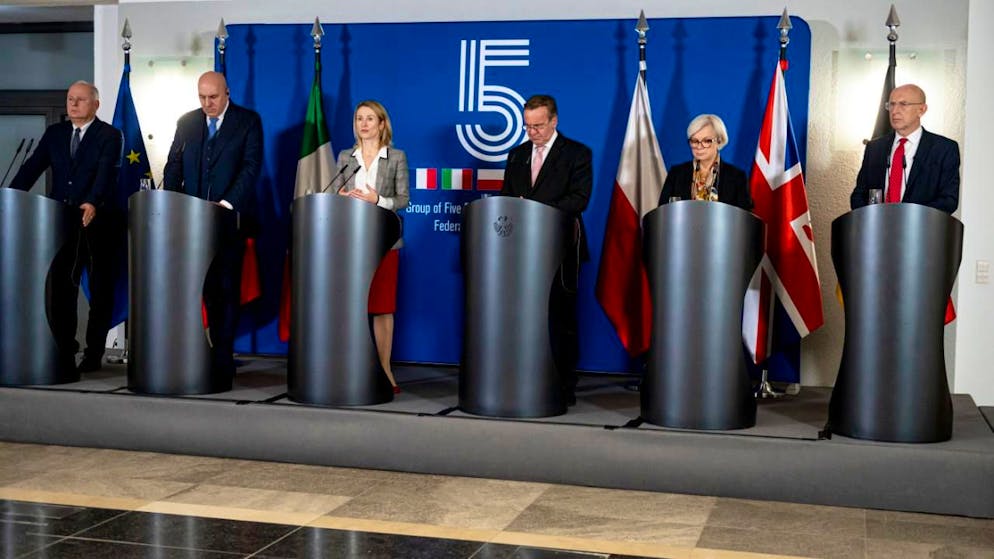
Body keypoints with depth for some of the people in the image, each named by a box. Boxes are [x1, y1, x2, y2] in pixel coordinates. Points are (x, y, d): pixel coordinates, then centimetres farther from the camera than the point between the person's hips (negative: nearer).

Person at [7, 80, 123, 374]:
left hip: (96, 222, -4)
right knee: (60, 287, 3)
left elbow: (106, 172, -18)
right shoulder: (54, 133, 12)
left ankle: (94, 354, 12)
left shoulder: (110, 136, -3)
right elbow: (32, 167, 4)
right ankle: (64, 352, 12)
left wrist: (92, 204, -35)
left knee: (100, 289, 4)